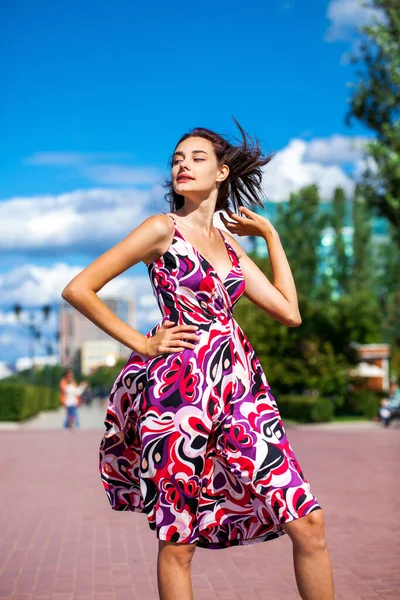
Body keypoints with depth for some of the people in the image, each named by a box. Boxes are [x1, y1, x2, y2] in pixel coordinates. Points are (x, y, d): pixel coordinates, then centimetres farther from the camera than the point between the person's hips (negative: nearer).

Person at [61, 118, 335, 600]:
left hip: (240, 385, 5)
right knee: (177, 541, 4)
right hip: (179, 387, -4)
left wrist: (270, 234, 15)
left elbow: (289, 312, 11)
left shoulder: (230, 242, 17)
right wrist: (142, 343, -3)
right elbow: (78, 289, -4)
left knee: (308, 522, -1)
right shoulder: (162, 229, 1)